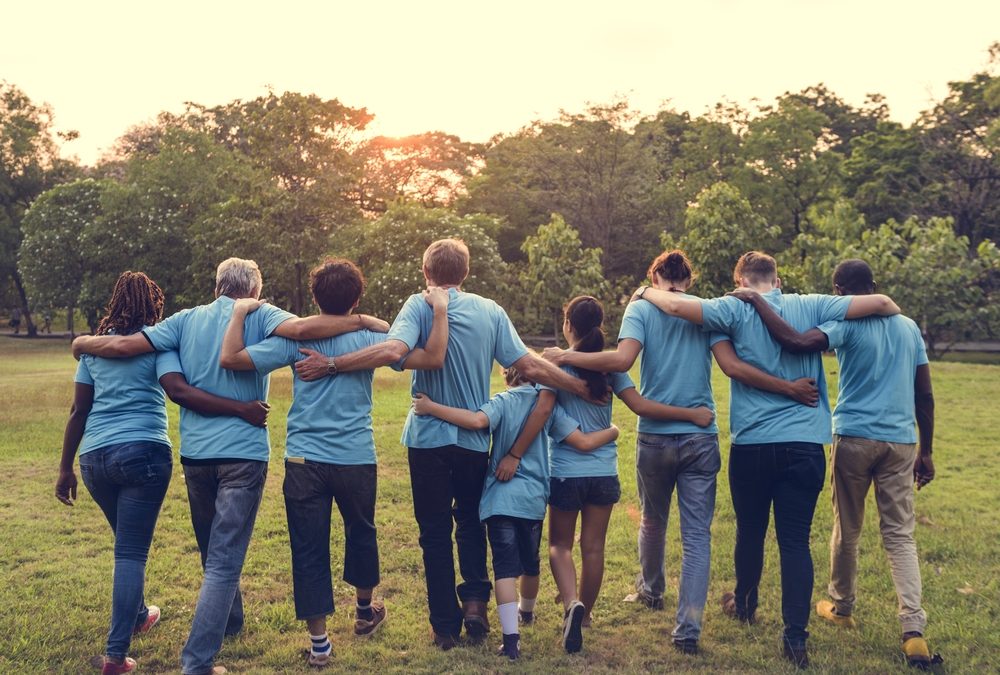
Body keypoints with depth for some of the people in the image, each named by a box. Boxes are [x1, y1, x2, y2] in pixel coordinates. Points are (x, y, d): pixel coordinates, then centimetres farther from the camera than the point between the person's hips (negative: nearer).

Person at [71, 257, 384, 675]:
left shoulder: (187, 320, 8)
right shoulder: (259, 315, -2)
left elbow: (123, 346, 3)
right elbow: (300, 328, -22)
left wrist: (83, 343, 22)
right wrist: (362, 322, -16)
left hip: (195, 452, 4)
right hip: (243, 452, -4)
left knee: (212, 551, 23)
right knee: (224, 559, -4)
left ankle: (229, 621, 43)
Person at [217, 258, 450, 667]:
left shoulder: (295, 339, -3)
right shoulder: (369, 339, -3)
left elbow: (230, 358, -7)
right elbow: (432, 359, -8)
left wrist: (239, 313, 6)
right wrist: (440, 311, 1)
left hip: (305, 462, -1)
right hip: (356, 461, 1)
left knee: (308, 549, 6)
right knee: (361, 533, 24)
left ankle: (318, 641, 10)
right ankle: (365, 611, 42)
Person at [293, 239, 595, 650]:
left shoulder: (420, 306, -8)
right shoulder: (490, 311, 0)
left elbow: (393, 350, -26)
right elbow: (529, 366, -4)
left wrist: (329, 365, -22)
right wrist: (582, 388, 4)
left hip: (429, 437, -2)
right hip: (476, 439, 2)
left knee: (435, 531, 10)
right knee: (471, 522, 23)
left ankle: (445, 626, 14)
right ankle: (475, 598, 9)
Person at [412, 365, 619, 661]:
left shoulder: (502, 401, -4)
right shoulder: (548, 406, 5)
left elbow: (477, 420, -26)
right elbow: (584, 442, -1)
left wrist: (430, 407, -21)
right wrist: (612, 432, 18)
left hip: (501, 498, -3)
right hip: (534, 497, 4)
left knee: (505, 565, -4)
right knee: (530, 561, 23)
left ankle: (511, 637, -15)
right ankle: (526, 612, 48)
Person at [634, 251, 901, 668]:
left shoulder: (736, 309, -2)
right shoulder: (810, 306, 4)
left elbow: (677, 305, -14)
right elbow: (879, 303, 2)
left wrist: (646, 292, 6)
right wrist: (896, 313, 25)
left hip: (752, 443, -1)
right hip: (805, 444, 1)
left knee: (750, 531, 18)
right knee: (796, 540, 4)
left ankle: (745, 605, 40)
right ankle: (795, 636, 0)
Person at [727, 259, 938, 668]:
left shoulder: (847, 324, -6)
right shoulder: (909, 328, 12)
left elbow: (795, 342, -24)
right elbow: (925, 396, 13)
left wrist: (756, 300, -14)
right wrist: (925, 451, 19)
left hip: (855, 438, -4)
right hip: (901, 442, 4)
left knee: (847, 529, 13)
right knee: (900, 535, 6)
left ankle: (842, 608, 31)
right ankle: (914, 631, -7)